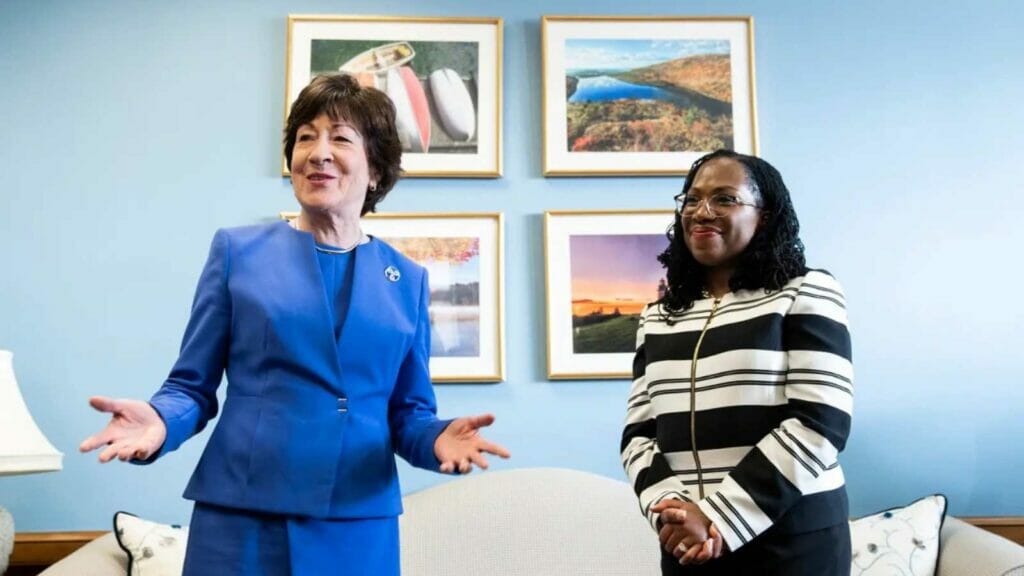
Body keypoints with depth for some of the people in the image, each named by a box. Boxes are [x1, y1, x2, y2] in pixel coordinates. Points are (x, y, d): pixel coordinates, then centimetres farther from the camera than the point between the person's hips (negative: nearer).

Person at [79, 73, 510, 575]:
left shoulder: (407, 280, 6)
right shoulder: (237, 251, 1)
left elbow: (409, 412, 8)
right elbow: (192, 385, 3)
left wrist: (438, 438, -13)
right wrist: (160, 421, -18)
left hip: (360, 527, 2)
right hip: (240, 521, -1)